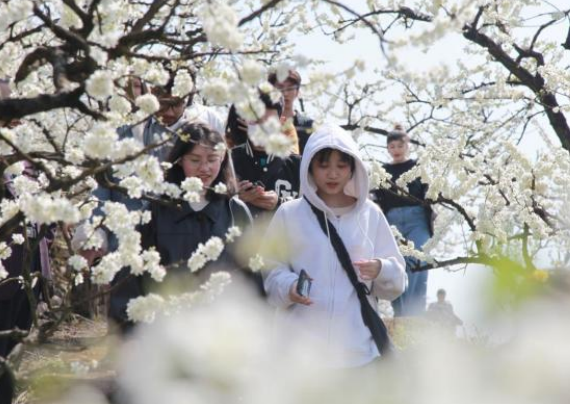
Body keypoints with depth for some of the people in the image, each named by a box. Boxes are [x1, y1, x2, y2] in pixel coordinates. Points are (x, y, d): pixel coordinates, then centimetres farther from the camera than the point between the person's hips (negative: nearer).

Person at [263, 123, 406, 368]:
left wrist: (381, 270, -13)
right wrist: (288, 287, -16)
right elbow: (270, 269, 5)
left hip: (356, 347, 2)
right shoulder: (289, 214, 5)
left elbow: (397, 281, 10)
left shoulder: (370, 214, 9)